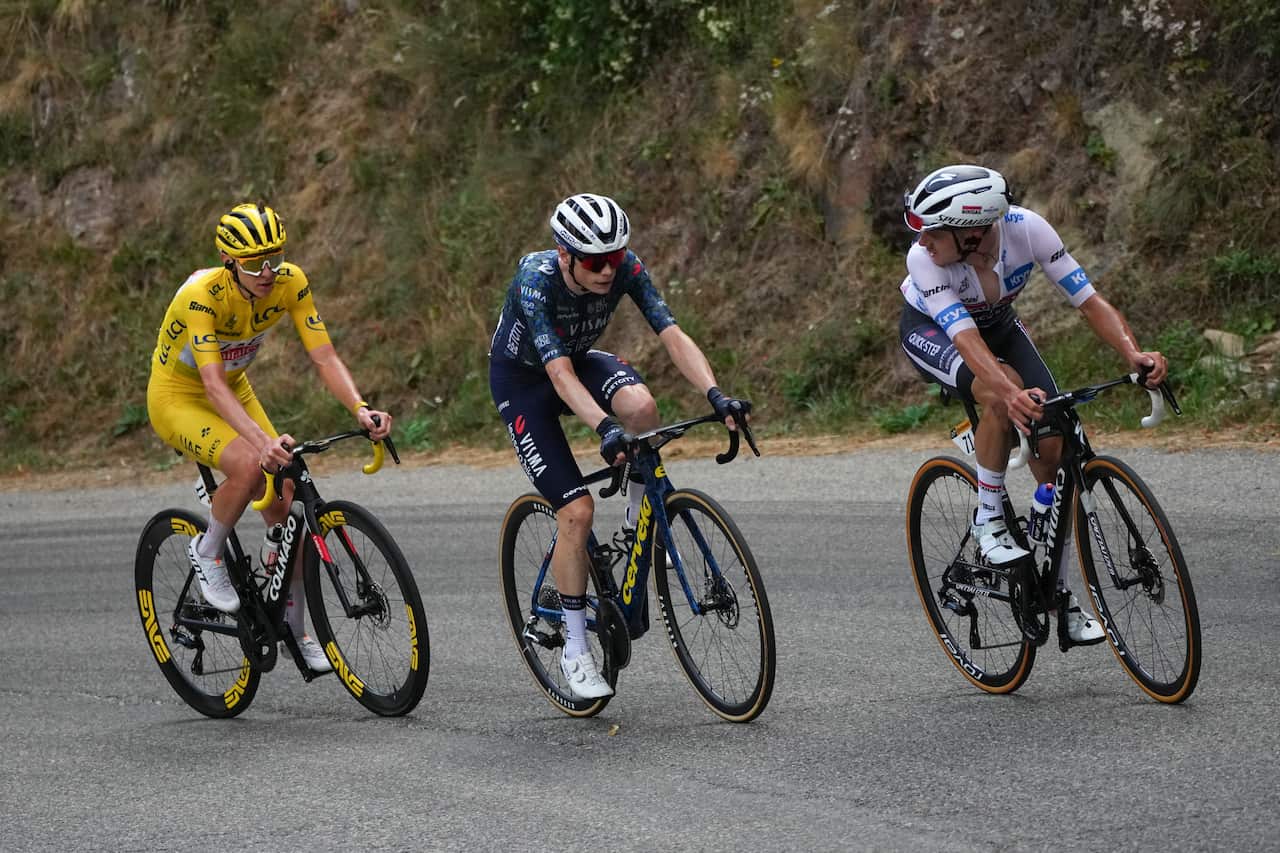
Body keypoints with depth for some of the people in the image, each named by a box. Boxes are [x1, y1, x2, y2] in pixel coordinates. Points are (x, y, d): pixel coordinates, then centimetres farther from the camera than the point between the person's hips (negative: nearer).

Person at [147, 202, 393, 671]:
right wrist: (263, 442, -54)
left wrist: (361, 409, -38)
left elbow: (324, 356, -20)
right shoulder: (201, 295, -33)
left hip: (235, 394, 5)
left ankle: (293, 628, 10)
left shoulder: (290, 284, -18)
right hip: (177, 399, -5)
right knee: (250, 467, -33)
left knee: (284, 504, -7)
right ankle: (207, 553, -5)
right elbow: (213, 384, -40)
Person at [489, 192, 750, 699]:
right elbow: (560, 374, -43)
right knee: (577, 510, -17)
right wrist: (605, 429, -58)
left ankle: (640, 519, -5)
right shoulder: (536, 281, -34)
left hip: (580, 360, 4)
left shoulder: (624, 268, -23)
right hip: (521, 379, -4)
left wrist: (715, 396, -43)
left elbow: (672, 336, -27)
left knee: (640, 405, -33)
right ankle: (575, 652, -2)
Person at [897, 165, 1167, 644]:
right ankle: (988, 520, -16)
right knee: (1003, 394, -37)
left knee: (1053, 447, -11)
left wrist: (1134, 354, -47)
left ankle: (1059, 590, 5)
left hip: (997, 323, 3)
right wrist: (1011, 394, -65)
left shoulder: (1027, 229, -33)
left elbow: (1090, 301, -30)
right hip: (930, 331, -3)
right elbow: (966, 339, -47)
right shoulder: (924, 259, -38)